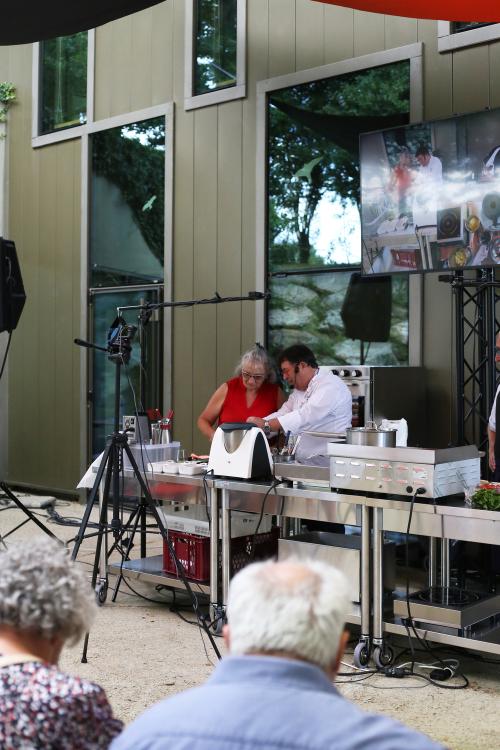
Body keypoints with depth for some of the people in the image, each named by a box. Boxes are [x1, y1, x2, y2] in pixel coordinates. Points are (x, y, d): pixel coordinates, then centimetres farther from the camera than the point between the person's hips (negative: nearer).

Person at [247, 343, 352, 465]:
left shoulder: (330, 386, -12)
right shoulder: (299, 390, 20)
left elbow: (306, 416, -23)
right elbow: (282, 414, 13)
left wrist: (266, 425, -25)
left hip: (324, 462, -8)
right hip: (300, 460, 9)